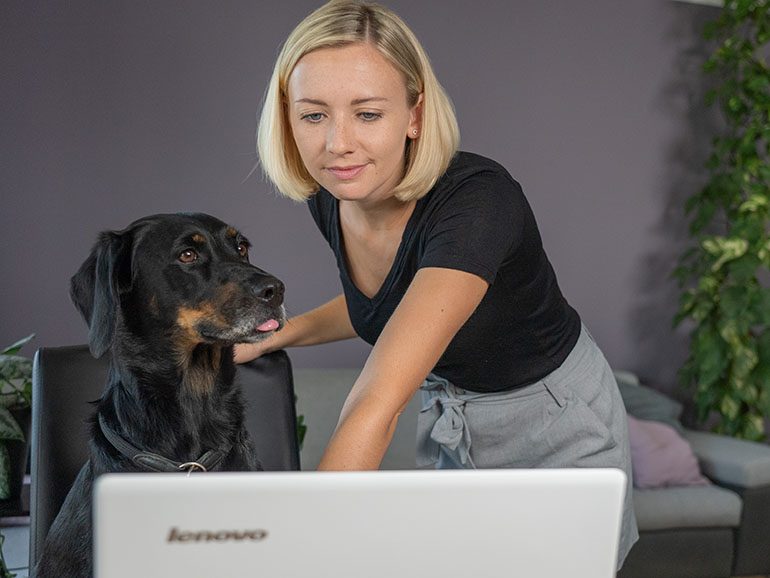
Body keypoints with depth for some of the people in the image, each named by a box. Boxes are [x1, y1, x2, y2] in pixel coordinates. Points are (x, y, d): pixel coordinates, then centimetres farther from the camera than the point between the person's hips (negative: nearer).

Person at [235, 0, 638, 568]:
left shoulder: (478, 199, -36)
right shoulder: (328, 200, -13)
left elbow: (376, 409, -45)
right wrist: (277, 334, -6)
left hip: (555, 424, -5)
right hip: (453, 422, 6)